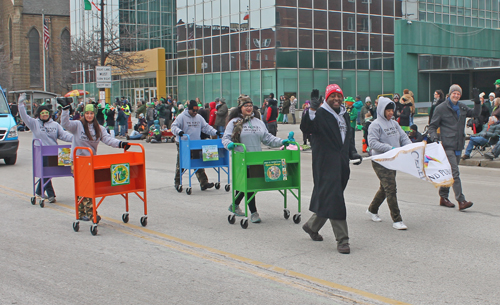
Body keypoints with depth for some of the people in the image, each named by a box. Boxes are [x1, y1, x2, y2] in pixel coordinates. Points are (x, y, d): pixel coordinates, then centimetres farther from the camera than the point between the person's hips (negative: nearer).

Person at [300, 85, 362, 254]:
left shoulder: (344, 115, 16)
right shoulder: (320, 114, -8)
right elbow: (306, 128, -25)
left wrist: (353, 153, 11)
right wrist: (312, 110, -36)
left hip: (342, 164, 8)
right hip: (326, 163, -8)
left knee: (328, 200, 15)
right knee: (334, 201, -10)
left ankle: (311, 226, 36)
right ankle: (342, 240, -7)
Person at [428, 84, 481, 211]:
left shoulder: (462, 107, 13)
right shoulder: (441, 108, -3)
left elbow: (475, 113, 20)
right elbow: (432, 126, 0)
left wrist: (477, 101, 4)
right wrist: (434, 138, -16)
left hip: (459, 145, 7)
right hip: (448, 145, -6)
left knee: (449, 173, 14)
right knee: (454, 173, -14)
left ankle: (443, 197, 24)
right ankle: (461, 201, -17)